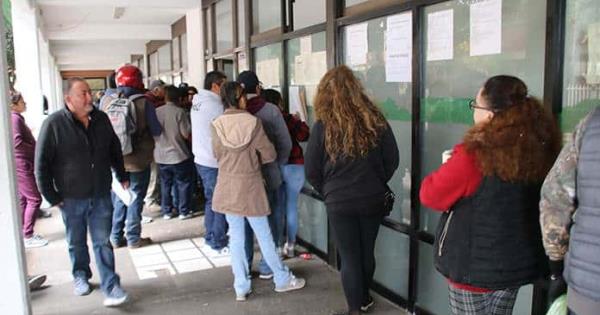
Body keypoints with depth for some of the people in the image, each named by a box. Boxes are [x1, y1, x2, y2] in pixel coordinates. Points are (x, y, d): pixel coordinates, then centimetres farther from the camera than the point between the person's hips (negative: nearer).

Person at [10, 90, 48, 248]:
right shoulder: (14, 118, -16)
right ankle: (28, 237, 0)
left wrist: (35, 148, 7)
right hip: (21, 164, -10)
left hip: (21, 164, 10)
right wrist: (36, 151, -15)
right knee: (34, 199, -6)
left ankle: (23, 233, 21)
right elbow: (17, 142, -26)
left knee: (23, 200, 14)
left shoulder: (16, 117, 15)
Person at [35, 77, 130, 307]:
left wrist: (122, 177, 16)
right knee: (77, 242, 16)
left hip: (101, 195, 2)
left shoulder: (101, 119, 2)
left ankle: (110, 287, 6)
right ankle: (80, 276, 37)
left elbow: (115, 150, 16)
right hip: (71, 198, -2)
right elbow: (42, 164, -7)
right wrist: (51, 196, -7)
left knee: (103, 242, 3)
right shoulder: (54, 124, -11)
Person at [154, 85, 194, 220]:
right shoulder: (180, 112, -13)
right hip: (179, 155, -4)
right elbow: (186, 134, -14)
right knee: (183, 184, 9)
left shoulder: (156, 112, -2)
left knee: (165, 184, 14)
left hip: (161, 156, 4)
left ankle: (166, 211, 20)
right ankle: (184, 211, 12)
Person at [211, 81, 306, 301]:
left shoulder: (217, 125, -6)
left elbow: (217, 154, 6)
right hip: (250, 186, -2)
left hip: (227, 187, 3)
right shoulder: (253, 122, -14)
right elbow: (269, 154, -8)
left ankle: (241, 287, 18)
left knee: (236, 237, 11)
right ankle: (283, 279, 25)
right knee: (264, 235, 10)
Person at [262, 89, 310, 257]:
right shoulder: (287, 119, -13)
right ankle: (290, 245, 16)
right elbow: (304, 135, -6)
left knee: (277, 207, 12)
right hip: (293, 166, -2)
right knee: (291, 206, 9)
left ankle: (277, 245, 17)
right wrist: (298, 120, 9)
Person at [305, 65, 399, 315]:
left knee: (349, 257, 10)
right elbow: (392, 160, 2)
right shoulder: (375, 119, -4)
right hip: (372, 199, 3)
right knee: (367, 252, 20)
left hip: (339, 202, -3)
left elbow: (311, 171, -6)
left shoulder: (323, 125, -10)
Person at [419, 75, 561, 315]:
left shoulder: (473, 155, -25)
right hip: (518, 262, 6)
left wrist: (450, 168, 1)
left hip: (474, 265, -5)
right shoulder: (541, 149, -7)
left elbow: (430, 196, -14)